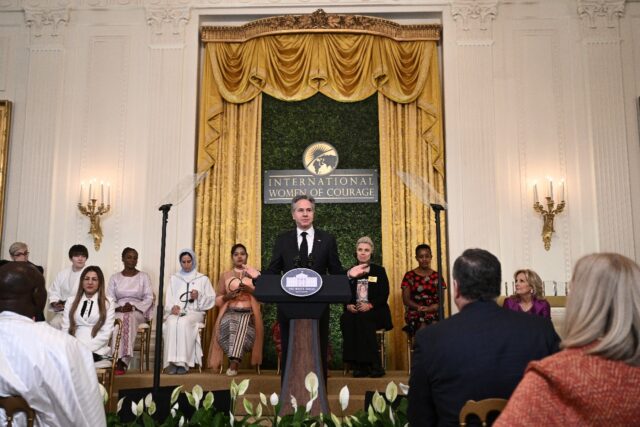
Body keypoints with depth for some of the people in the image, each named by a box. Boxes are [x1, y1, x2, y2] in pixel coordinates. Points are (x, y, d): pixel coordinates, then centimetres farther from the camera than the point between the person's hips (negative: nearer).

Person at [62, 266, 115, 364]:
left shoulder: (108, 304, 9)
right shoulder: (71, 302, 18)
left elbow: (106, 334, 0)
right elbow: (65, 329, 10)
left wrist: (85, 348, -13)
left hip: (96, 351, -3)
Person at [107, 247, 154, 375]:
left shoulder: (144, 276, 10)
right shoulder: (114, 278, 14)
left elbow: (149, 298, 2)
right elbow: (109, 299, 6)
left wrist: (133, 307, -15)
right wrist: (119, 308, -15)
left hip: (139, 311, -1)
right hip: (119, 311, 1)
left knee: (130, 317, -38)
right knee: (120, 318, -37)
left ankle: (122, 361, -40)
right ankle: (120, 360, -40)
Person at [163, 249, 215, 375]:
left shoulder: (203, 279, 17)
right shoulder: (174, 278, 23)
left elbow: (211, 299, 9)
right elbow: (168, 298, 11)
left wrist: (199, 296, -10)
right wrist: (172, 307, -10)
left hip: (195, 312, -2)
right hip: (176, 312, 2)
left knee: (183, 323, -37)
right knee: (172, 323, -35)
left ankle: (183, 363, -36)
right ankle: (171, 362, -36)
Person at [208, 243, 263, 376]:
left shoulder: (254, 273, 14)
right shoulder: (225, 275, 16)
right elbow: (218, 299, 13)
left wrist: (250, 290, -12)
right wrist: (227, 296, -8)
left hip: (249, 313, -1)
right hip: (230, 312, 1)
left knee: (243, 324, -36)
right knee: (230, 325, -35)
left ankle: (234, 363, -36)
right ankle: (235, 361, -30)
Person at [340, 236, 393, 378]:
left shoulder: (379, 270, 9)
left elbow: (384, 295, -1)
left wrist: (370, 305, -18)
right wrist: (348, 305, -13)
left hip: (375, 312, -2)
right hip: (354, 311, 3)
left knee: (363, 319, -35)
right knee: (346, 319, -32)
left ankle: (374, 365, -29)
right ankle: (357, 365, -30)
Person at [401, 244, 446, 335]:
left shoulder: (437, 276, 12)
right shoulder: (409, 276, 6)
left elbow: (441, 300, 8)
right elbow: (406, 300, 1)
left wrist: (435, 306, -14)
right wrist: (419, 307, -16)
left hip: (433, 312, 2)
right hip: (414, 313, -1)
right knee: (423, 326, -32)